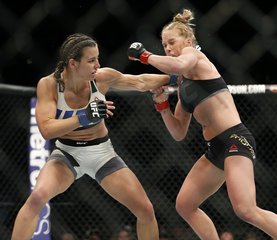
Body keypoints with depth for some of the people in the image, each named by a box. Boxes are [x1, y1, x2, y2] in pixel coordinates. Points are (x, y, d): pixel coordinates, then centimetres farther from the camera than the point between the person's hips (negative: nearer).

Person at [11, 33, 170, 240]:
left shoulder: (102, 78, -15)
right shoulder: (49, 85, -20)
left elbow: (141, 82, 0)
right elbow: (46, 129, -28)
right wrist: (83, 117, -38)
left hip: (102, 153, 2)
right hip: (67, 153, -2)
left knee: (146, 210, -3)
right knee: (37, 197, -31)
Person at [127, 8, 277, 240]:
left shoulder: (193, 53, 0)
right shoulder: (183, 85, 22)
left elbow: (178, 65, -27)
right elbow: (179, 133, 22)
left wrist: (145, 55, -12)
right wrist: (162, 103, 10)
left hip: (236, 139, -10)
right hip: (216, 149, 10)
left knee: (246, 210, -24)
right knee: (185, 205, 12)